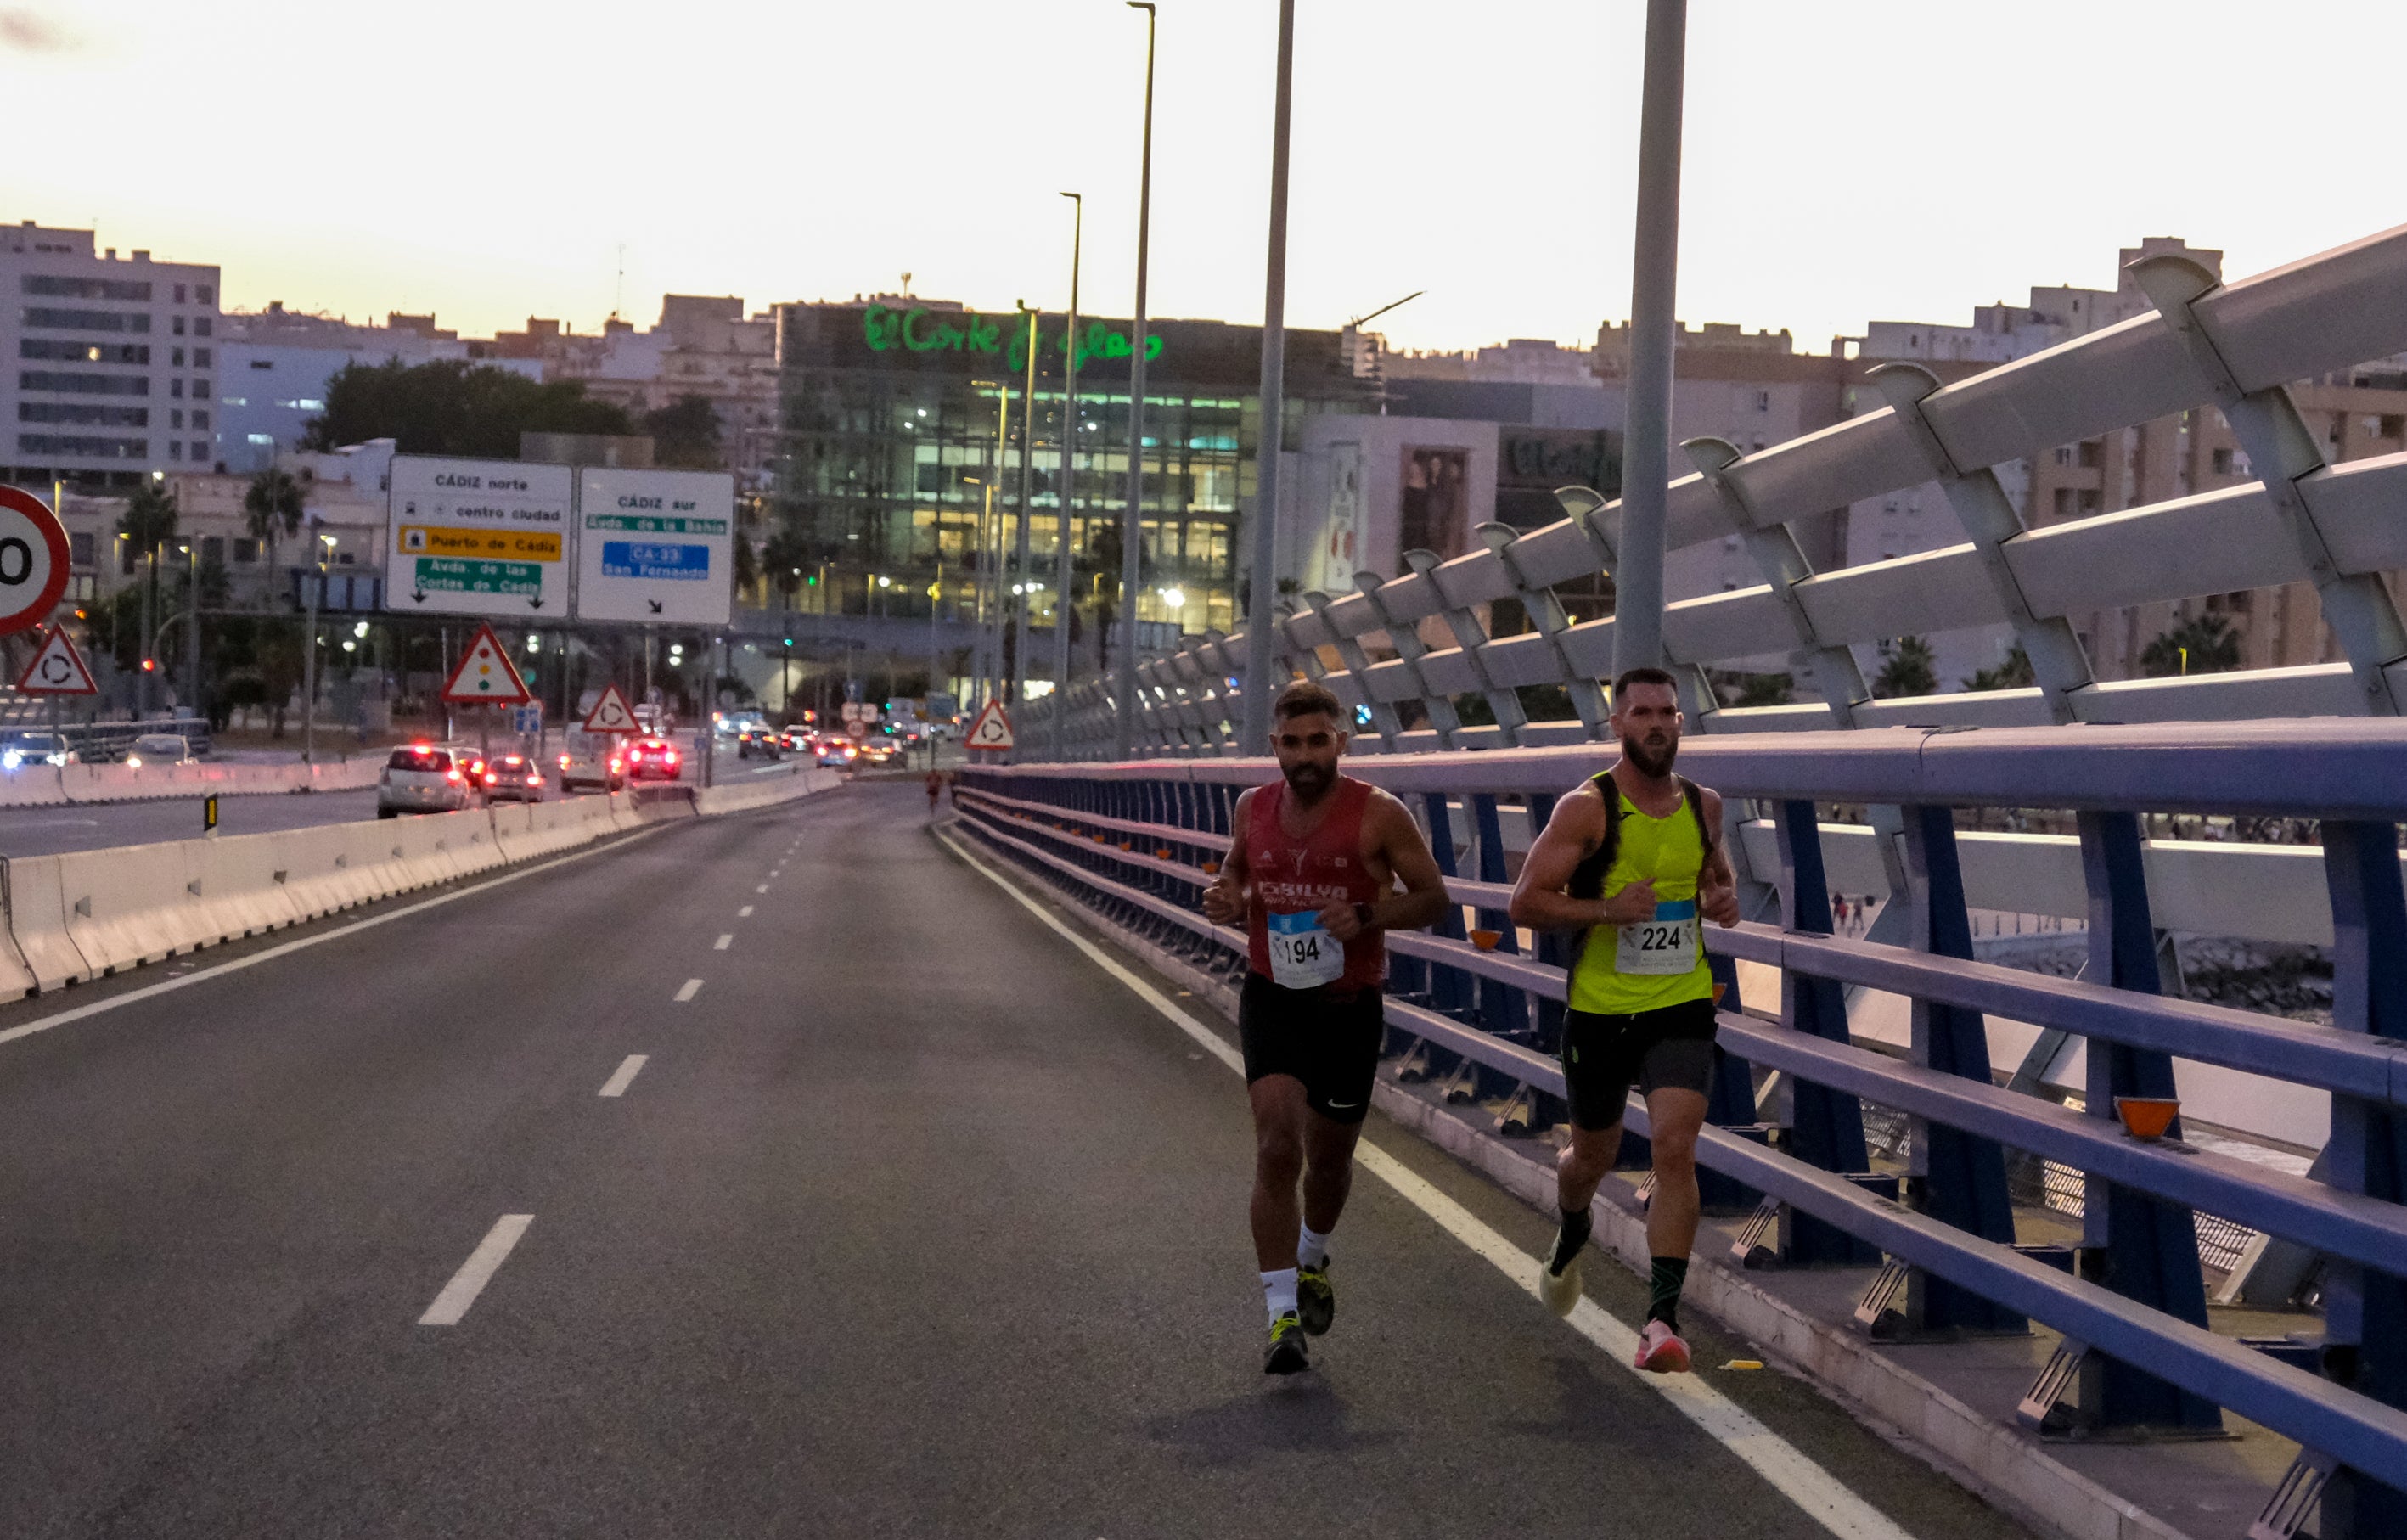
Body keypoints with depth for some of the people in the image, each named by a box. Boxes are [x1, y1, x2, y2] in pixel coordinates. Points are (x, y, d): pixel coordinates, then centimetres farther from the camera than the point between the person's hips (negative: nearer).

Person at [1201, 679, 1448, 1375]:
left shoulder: (1379, 814, -11)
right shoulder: (1254, 808, -1)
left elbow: (1432, 896, -5)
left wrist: (1366, 915, -22)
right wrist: (1228, 899, -5)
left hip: (1349, 1007, -1)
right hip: (1272, 1000, 1)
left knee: (1328, 1158, 15)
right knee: (1276, 1149, -16)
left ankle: (1312, 1260, 48)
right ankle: (1282, 1316, -12)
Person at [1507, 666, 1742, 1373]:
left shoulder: (1703, 805, 4)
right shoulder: (1587, 808, -10)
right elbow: (1525, 902, -11)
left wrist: (1725, 899, 1)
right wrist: (1606, 909, -23)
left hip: (1681, 1008, 2)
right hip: (1599, 1011, -2)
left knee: (1675, 1149, -17)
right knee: (1592, 1156, 16)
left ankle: (1663, 1317, -16)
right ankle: (1571, 1236, 52)